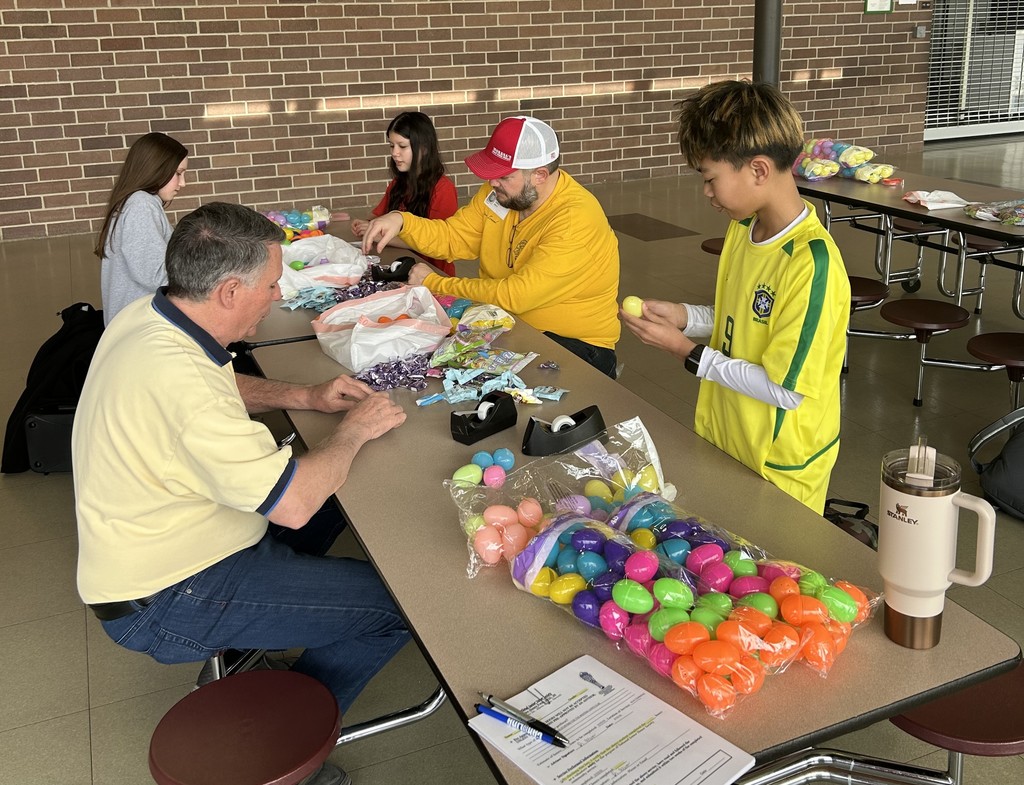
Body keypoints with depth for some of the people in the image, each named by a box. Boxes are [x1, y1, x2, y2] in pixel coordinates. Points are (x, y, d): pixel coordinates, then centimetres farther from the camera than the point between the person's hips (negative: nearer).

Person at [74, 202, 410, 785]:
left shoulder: (150, 317, -3)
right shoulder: (179, 379, -34)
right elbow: (294, 504, -32)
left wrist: (304, 397, 4)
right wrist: (355, 430, -14)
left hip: (151, 548, 10)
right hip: (163, 604, -10)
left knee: (338, 500, 21)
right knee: (399, 605, -12)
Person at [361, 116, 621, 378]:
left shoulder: (576, 218, -26)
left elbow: (515, 296, -28)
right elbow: (452, 238, 6)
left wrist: (433, 283, -18)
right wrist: (401, 221, -14)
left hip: (573, 343, -7)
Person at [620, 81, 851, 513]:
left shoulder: (812, 264, -27)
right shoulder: (742, 228, 0)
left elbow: (785, 390, -25)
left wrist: (688, 352, -19)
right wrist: (682, 316, -4)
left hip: (779, 467, -8)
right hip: (723, 441, 8)